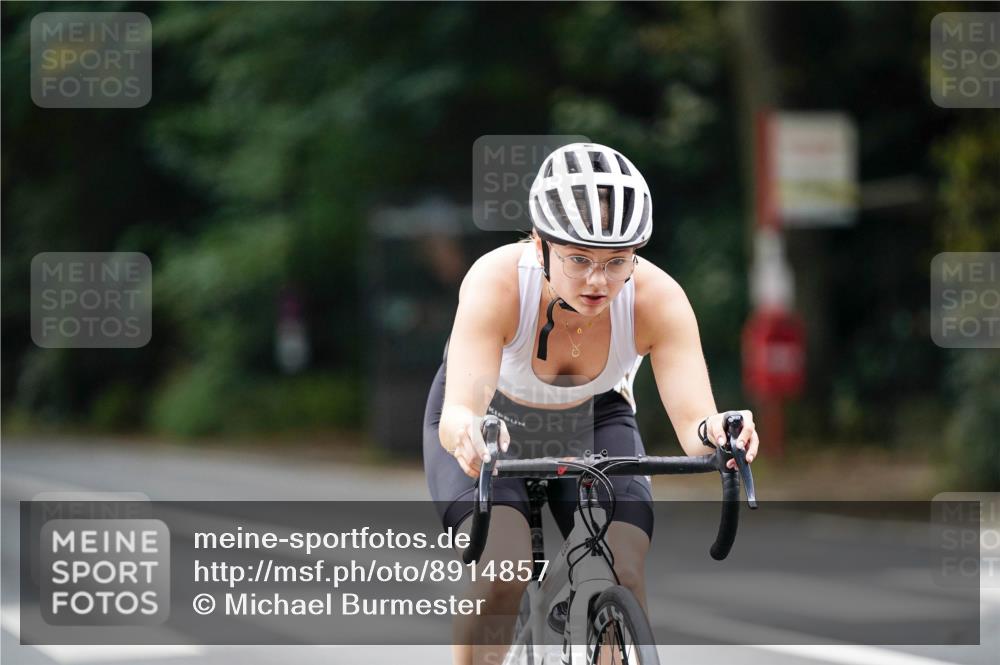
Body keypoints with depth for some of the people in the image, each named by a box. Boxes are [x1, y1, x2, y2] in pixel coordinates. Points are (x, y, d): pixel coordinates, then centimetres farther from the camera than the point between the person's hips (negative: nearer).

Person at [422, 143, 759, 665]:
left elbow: (692, 418, -40)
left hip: (593, 423, 2)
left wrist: (713, 434, -63)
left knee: (624, 577, -21)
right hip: (492, 423, -2)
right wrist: (468, 433, -72)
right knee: (501, 572, -27)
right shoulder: (497, 281, -37)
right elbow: (459, 410, -48)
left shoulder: (658, 298, -31)